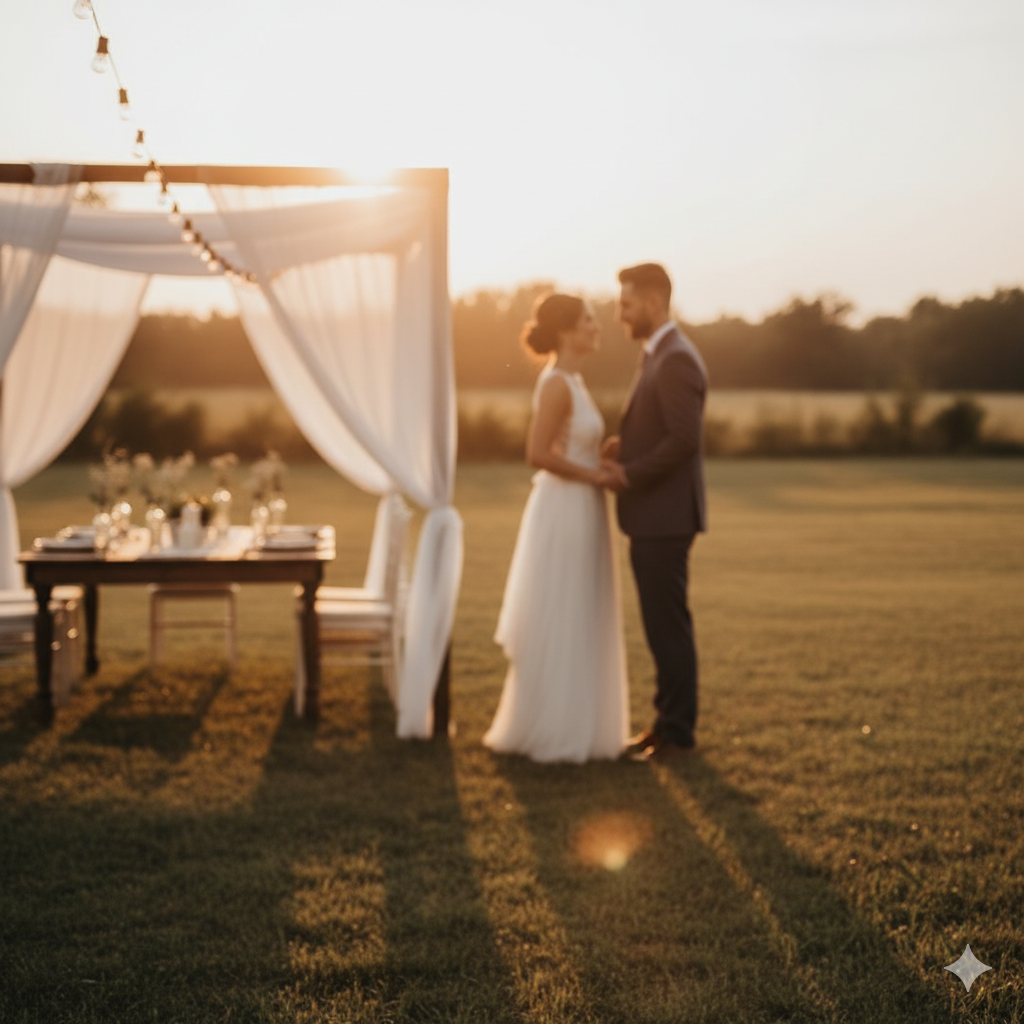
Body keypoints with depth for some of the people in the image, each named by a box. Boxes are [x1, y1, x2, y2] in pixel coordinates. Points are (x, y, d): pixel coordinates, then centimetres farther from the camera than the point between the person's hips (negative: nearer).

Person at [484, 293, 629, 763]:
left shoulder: (571, 381, 13)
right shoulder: (557, 383, -16)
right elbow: (538, 454, -24)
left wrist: (600, 467, 6)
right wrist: (594, 475, -14)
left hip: (579, 514, 10)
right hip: (563, 513, -10)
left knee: (576, 628, 14)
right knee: (557, 628, -1)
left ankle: (570, 726, 23)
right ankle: (549, 733, 8)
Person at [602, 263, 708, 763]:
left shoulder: (677, 359, -16)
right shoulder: (660, 356, 16)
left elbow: (684, 439, -24)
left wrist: (629, 474, -16)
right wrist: (624, 445, 6)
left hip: (665, 516, -10)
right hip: (652, 516, 10)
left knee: (668, 626, -2)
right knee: (662, 625, 14)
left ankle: (678, 732, 7)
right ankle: (668, 721, 23)